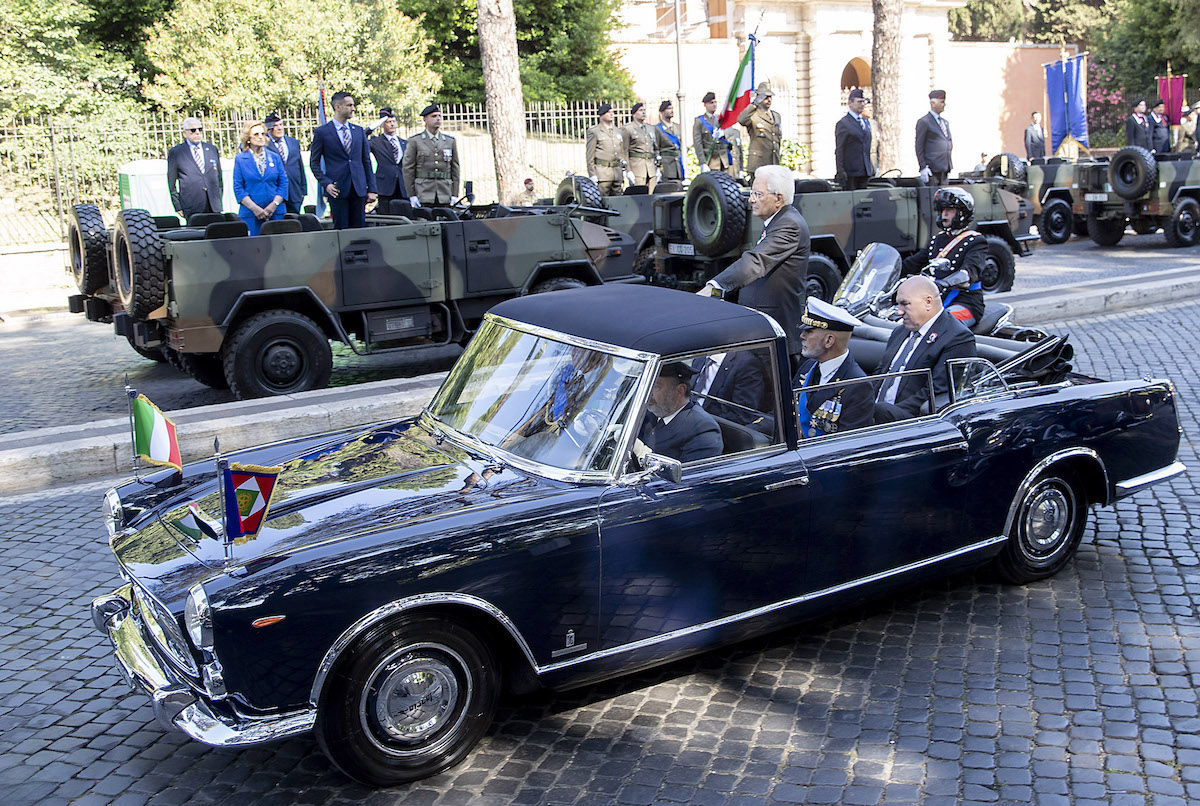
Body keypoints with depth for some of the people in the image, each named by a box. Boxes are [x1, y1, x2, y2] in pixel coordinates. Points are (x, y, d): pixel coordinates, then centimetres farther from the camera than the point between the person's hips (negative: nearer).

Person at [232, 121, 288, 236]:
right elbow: (238, 188, 0)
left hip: (275, 212, 2)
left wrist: (274, 205, -6)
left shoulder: (275, 157, 11)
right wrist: (254, 208, -11)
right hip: (250, 214, -2)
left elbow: (283, 183, 8)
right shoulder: (240, 159, 4)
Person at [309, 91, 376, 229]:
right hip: (337, 189, -4)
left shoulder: (359, 131, 13)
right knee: (341, 230, -3)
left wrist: (371, 189, 8)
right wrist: (326, 183, -10)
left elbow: (367, 161, 14)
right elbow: (314, 163, 4)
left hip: (359, 188, 4)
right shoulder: (321, 132, 2)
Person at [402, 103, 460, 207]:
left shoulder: (450, 141, 12)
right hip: (423, 194, -3)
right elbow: (407, 169, 1)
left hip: (444, 196, 3)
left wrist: (455, 195, 5)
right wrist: (411, 195, -5)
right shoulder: (414, 141, 3)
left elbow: (455, 169, 12)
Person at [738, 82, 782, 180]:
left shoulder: (776, 116, 20)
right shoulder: (753, 116, -2)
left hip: (774, 164, 6)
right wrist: (754, 104, -24)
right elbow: (741, 120, -26)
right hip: (758, 164, -6)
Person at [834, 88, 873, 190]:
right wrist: (840, 172, -14)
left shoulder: (866, 122, 19)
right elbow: (839, 151, -8)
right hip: (850, 173, -7)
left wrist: (871, 166, 18)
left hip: (864, 172, 7)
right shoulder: (843, 124, -5)